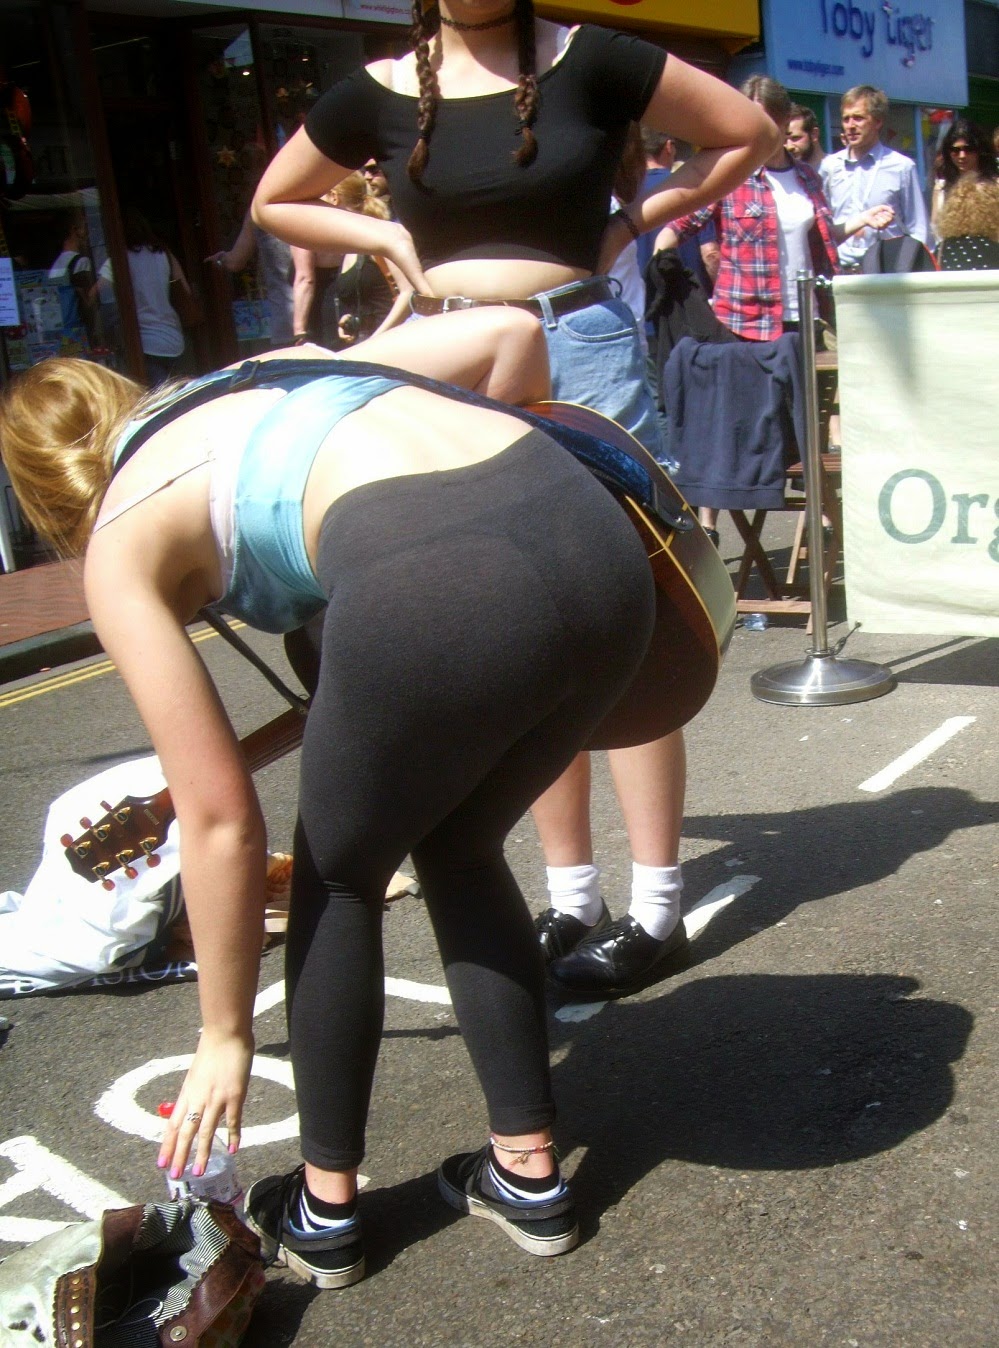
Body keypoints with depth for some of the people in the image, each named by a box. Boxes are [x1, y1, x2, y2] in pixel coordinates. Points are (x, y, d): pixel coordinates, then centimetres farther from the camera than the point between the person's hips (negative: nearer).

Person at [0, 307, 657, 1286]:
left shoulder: (121, 544, 18)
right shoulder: (283, 368, 33)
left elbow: (221, 820, 15)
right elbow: (511, 331, 22)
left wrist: (224, 1037, 27)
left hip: (439, 589, -6)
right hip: (604, 544, 6)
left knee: (337, 877, 23)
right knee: (460, 849, 29)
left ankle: (325, 1212, 36)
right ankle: (528, 1173, 37)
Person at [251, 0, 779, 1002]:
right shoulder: (379, 93, 6)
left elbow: (749, 135, 8)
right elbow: (275, 204, 20)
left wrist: (634, 220, 1)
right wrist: (389, 238, 5)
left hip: (581, 353, -3)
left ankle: (656, 909, 5)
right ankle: (572, 896, 18)